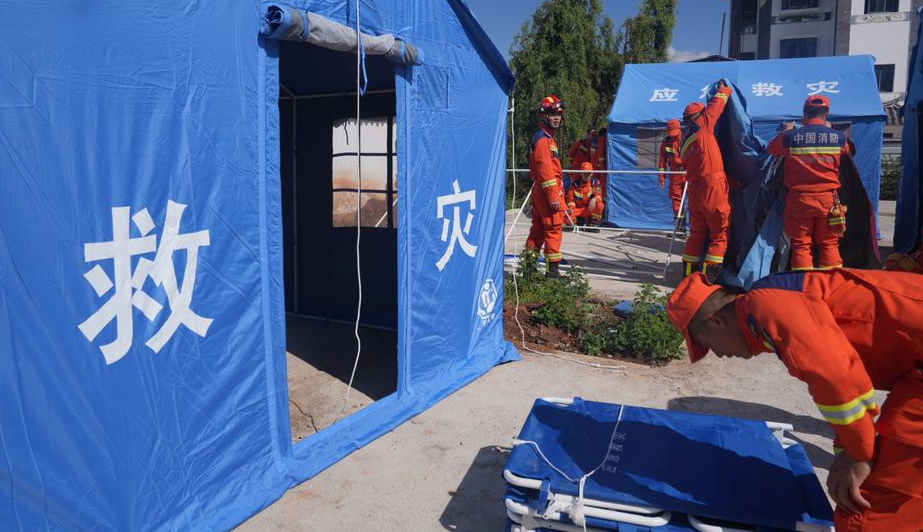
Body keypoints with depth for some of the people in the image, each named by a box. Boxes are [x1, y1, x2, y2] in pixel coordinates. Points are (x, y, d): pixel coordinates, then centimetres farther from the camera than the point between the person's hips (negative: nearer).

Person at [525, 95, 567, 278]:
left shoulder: (546, 138, 21)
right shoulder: (543, 139, -12)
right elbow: (545, 169, -19)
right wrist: (554, 196, -21)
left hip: (540, 191, 10)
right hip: (548, 190, -10)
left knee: (538, 228, 14)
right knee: (554, 229, -6)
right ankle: (552, 268, -2)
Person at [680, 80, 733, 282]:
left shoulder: (685, 142, 19)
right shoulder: (701, 127, -2)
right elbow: (716, 105, 4)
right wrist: (724, 89, 25)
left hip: (695, 191, 8)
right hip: (713, 189, -8)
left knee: (697, 234, 15)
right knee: (720, 235, -1)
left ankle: (689, 273, 18)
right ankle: (710, 276, -4)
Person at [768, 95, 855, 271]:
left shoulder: (791, 137, -7)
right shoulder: (838, 137, -2)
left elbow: (772, 149, 13)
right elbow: (848, 150, 21)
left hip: (799, 199, -1)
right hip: (828, 199, 1)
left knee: (800, 244, 6)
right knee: (829, 243, 12)